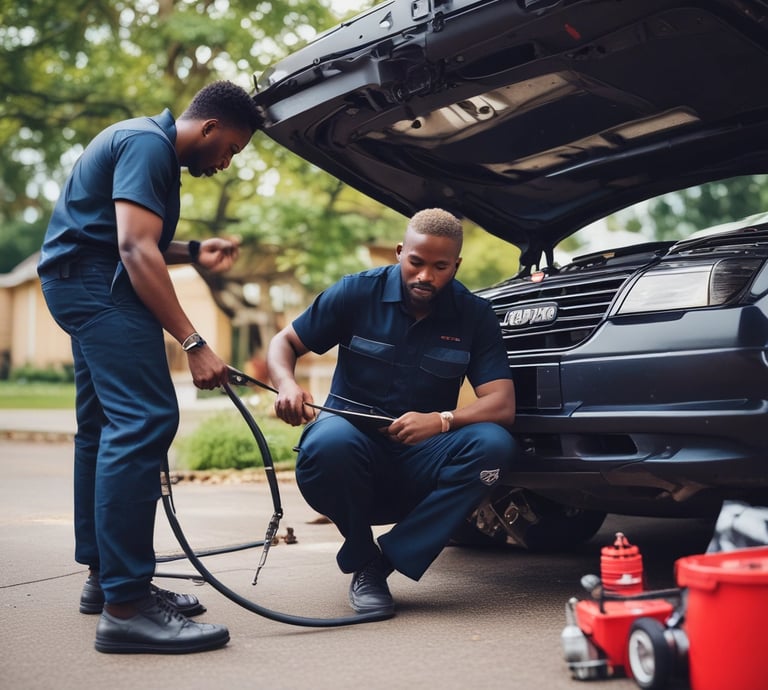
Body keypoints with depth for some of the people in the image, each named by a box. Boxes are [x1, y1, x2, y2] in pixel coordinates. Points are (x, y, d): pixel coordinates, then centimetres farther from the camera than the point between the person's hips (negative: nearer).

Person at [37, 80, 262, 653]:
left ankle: (105, 577, 21)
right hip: (97, 282, -12)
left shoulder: (151, 145, 20)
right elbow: (136, 250, -24)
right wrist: (194, 344, -28)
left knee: (106, 427, 14)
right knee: (146, 420, -20)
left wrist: (194, 253, 15)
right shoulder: (148, 145, -13)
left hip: (84, 283, 12)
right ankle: (126, 606, -24)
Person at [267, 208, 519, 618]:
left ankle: (384, 560, -20)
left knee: (494, 444, -28)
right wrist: (286, 385, -20)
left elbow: (502, 405, -10)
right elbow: (284, 342, 4)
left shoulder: (474, 316, -2)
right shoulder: (358, 292, -4)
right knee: (331, 441, -38)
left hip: (418, 466, 2)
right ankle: (363, 561, -10)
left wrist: (441, 421, -29)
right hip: (356, 446, -1)